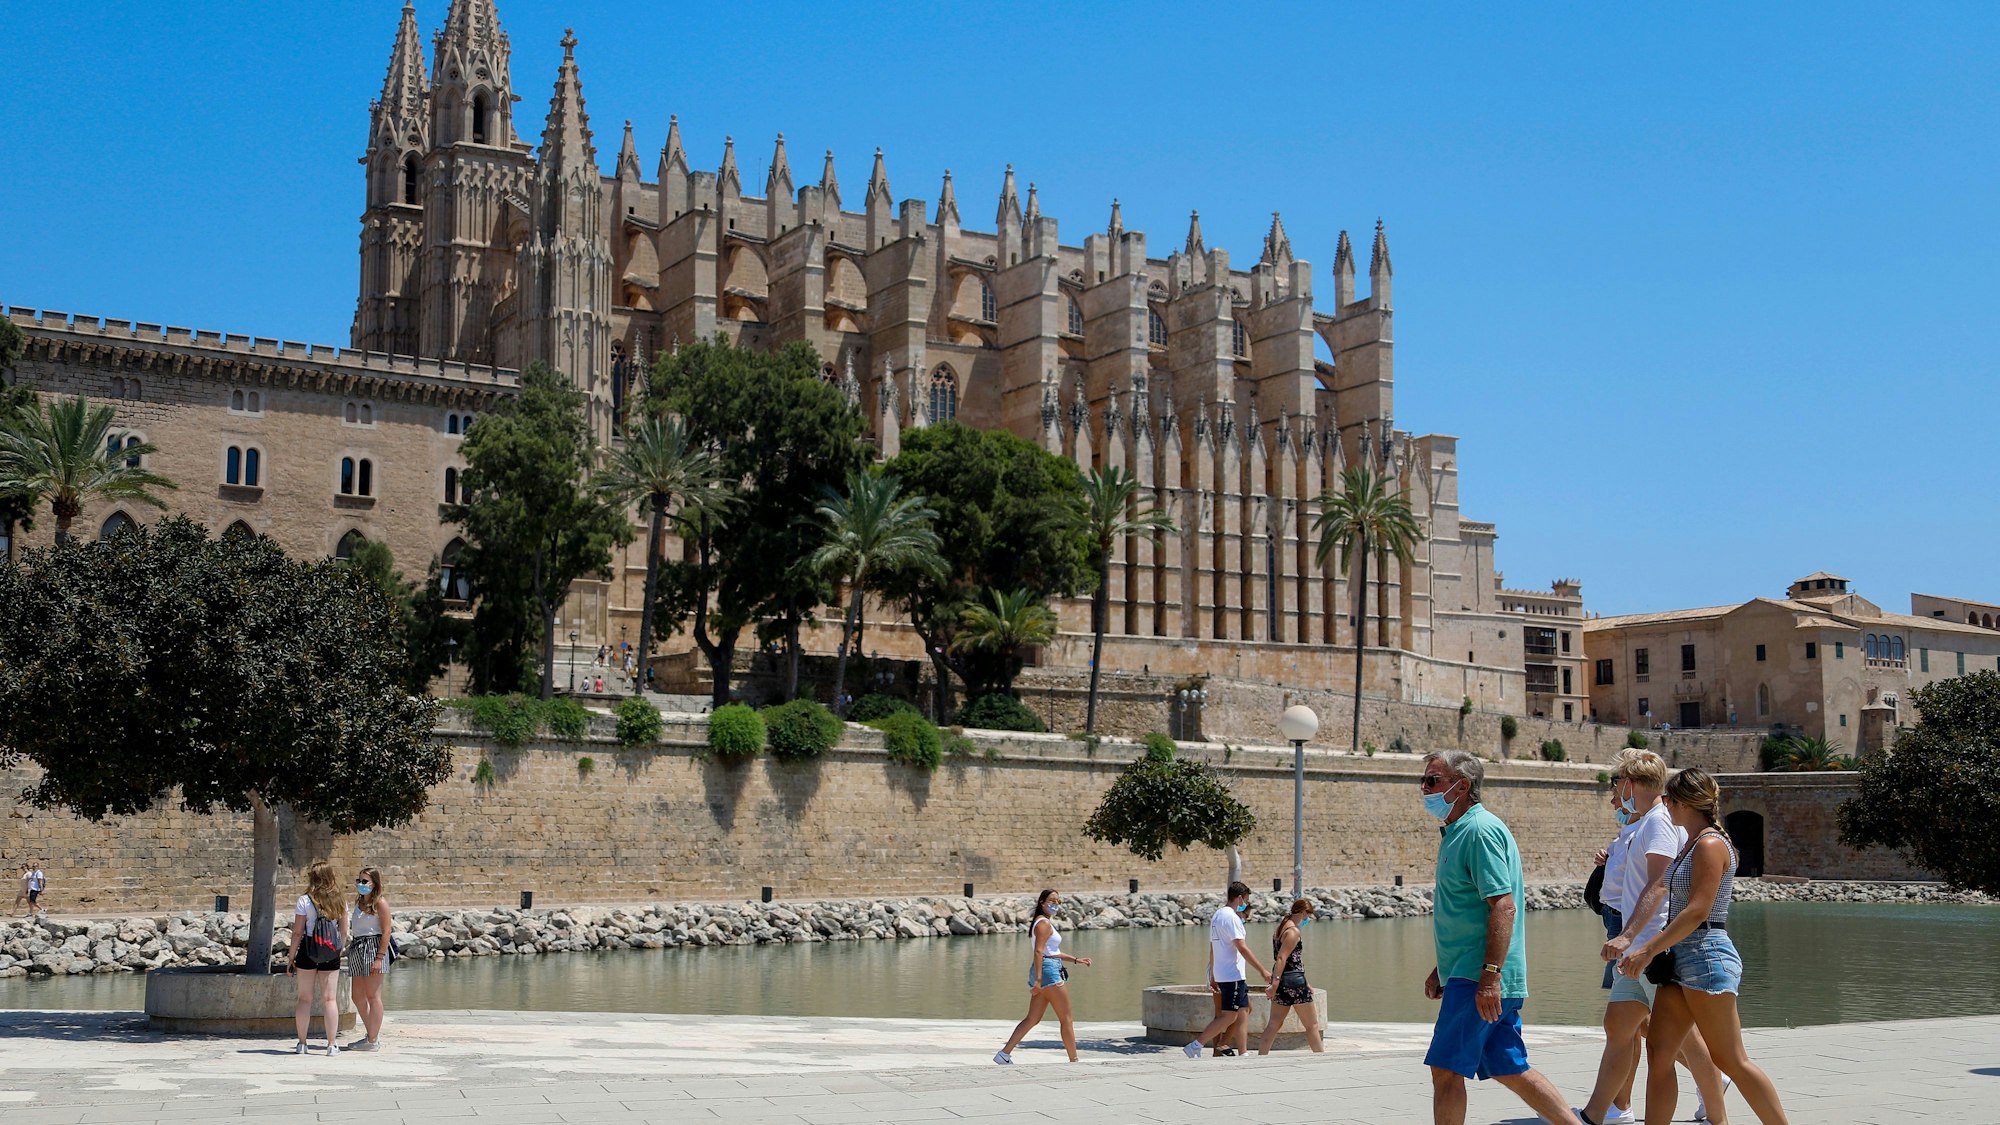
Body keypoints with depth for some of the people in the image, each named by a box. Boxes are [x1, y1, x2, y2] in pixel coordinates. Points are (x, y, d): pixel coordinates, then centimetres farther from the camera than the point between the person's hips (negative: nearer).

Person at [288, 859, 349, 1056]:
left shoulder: (305, 901, -8)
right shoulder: (340, 901, 2)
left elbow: (297, 933, -6)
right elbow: (344, 932, 5)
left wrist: (291, 958, 1)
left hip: (307, 952, -2)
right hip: (331, 955, 2)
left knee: (305, 998, 7)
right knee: (329, 998, 4)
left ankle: (302, 1043, 11)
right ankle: (332, 1044, 2)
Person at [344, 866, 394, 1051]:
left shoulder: (380, 903, -7)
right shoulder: (359, 901, 16)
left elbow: (386, 932, -12)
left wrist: (379, 958, -17)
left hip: (373, 947, -9)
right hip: (357, 949, 9)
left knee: (373, 996, -5)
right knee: (358, 997, 12)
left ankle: (373, 1041, -1)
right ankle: (373, 1035, 23)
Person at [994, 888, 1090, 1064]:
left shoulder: (1046, 922, 20)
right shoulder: (1044, 923, -12)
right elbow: (1038, 951, -21)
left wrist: (1076, 960, 24)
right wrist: (1038, 979, -27)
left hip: (1042, 974, 10)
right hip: (1049, 971, -10)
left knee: (1033, 1019, 9)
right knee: (1067, 1019, -1)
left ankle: (1004, 1053, 5)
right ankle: (1074, 1060, 5)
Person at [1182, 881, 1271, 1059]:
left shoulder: (1217, 916, 16)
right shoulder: (1231, 917, -14)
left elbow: (1212, 949, 19)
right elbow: (1242, 948, -19)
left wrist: (1213, 977, 22)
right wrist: (1262, 970, -16)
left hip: (1220, 974, 10)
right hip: (1232, 975, -10)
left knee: (1244, 1011, 12)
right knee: (1229, 1016, -7)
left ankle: (1243, 1053, 11)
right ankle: (1195, 1046, -9)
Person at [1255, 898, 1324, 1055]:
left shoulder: (1281, 928, 16)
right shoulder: (1294, 932, -13)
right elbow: (1281, 958, -22)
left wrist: (1305, 984, 28)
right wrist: (1275, 983, -28)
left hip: (1282, 980, 9)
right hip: (1294, 980, -9)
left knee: (1274, 1023, 7)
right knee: (1312, 1024, 4)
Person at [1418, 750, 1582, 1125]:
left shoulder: (1481, 830, -13)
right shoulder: (1456, 831, 18)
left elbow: (1503, 905, -22)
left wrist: (1489, 975, -26)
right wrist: (1441, 969, 26)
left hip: (1477, 980, -10)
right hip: (1468, 975, 10)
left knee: (1446, 1069, -7)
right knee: (1509, 1070, 12)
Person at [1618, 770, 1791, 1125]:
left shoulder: (1710, 844, -13)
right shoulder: (1690, 845, 16)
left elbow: (1697, 911, -21)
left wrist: (1648, 949, -21)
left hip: (1706, 956, -9)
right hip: (1682, 959, 9)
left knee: (1731, 1060, -4)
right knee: (1659, 1052, 3)